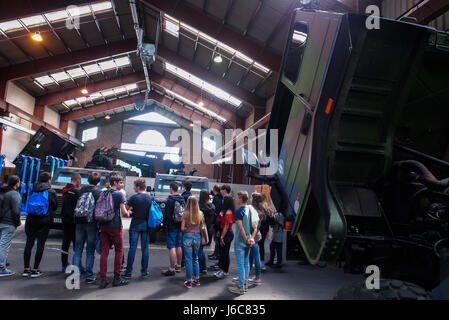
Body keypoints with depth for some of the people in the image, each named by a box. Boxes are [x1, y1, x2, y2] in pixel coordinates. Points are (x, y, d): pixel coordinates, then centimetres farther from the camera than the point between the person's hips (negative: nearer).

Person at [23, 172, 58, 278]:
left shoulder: (32, 190, 1)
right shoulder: (51, 192, -8)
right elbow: (55, 206, 3)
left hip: (31, 220, 3)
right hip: (45, 221, -3)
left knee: (29, 243, 11)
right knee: (40, 244, 2)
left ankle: (26, 269, 16)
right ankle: (35, 270, 4)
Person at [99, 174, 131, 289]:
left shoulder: (103, 193, 9)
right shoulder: (119, 194, -10)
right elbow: (124, 212, -14)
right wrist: (129, 213, 5)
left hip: (103, 225, 6)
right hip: (115, 226, -6)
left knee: (104, 252, 7)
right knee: (119, 251, 7)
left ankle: (103, 280, 7)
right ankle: (117, 278, 10)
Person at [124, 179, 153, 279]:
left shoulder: (134, 197, -9)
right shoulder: (150, 198, 3)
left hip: (135, 224, -3)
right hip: (146, 225, 3)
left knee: (132, 248, 3)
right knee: (145, 248, 8)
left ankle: (129, 272, 9)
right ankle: (144, 272, 13)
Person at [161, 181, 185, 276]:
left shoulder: (170, 200, -16)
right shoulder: (182, 199, 7)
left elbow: (167, 214, -17)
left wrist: (165, 223, -5)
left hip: (172, 226, -8)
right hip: (180, 226, 8)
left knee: (172, 247, -5)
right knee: (179, 246, 15)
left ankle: (172, 269, -2)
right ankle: (178, 266, 27)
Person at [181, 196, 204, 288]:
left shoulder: (186, 214, -9)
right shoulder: (200, 214, 1)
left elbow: (182, 228, -8)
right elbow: (202, 227, 6)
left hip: (188, 237, -3)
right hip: (197, 237, 4)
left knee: (188, 260, 4)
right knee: (195, 259, 18)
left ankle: (189, 282, 11)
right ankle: (197, 280, 23)